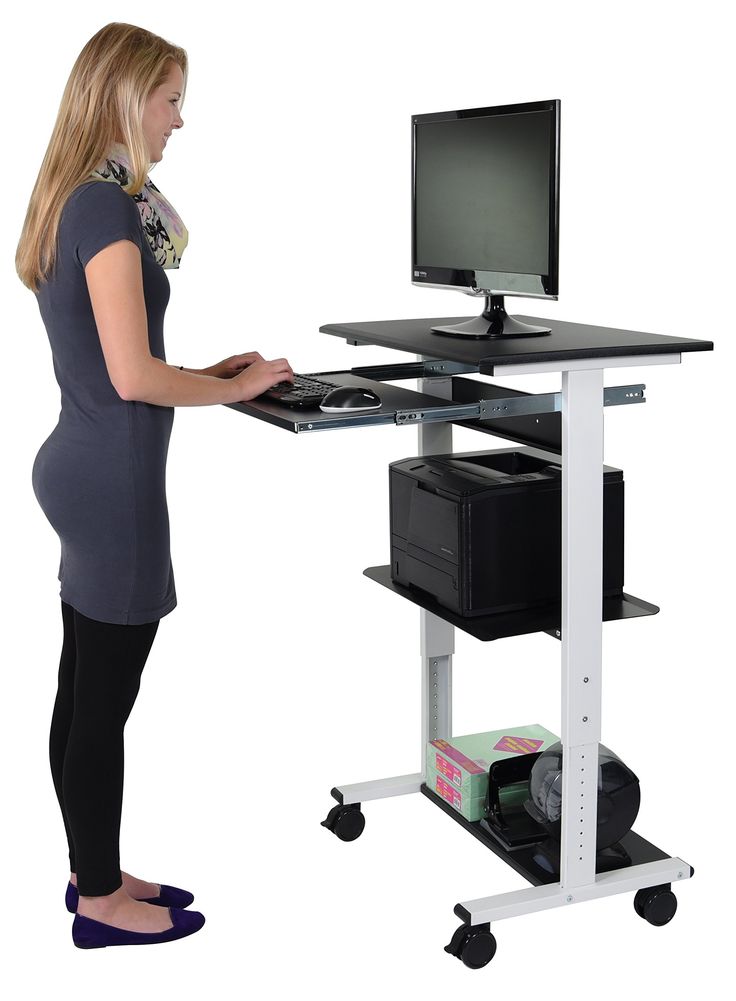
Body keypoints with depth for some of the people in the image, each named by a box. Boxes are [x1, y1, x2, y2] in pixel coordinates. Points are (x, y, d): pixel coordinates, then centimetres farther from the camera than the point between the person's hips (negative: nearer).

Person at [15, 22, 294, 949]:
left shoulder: (71, 202, 12)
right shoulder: (109, 207, -17)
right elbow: (133, 377, -22)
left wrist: (208, 372, 12)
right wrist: (235, 388, -8)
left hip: (80, 462, 10)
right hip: (114, 479, -10)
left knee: (84, 690, 17)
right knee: (105, 699, 2)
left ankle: (95, 873, 30)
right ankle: (101, 900, 17)